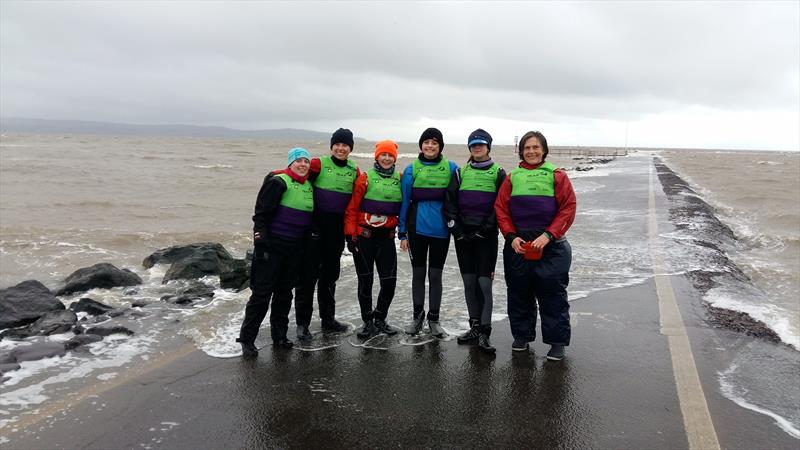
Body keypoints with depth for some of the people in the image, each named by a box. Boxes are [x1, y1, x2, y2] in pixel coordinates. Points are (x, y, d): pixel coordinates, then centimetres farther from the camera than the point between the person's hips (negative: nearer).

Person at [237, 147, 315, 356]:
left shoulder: (309, 187, 13)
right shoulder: (278, 182, -10)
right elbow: (261, 212, -13)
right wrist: (261, 239, -18)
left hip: (294, 248, 7)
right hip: (272, 245, -7)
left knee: (285, 292, 14)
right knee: (262, 292, -4)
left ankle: (279, 335, 25)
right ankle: (247, 338, 6)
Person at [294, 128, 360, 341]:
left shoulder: (354, 170, 8)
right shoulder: (319, 163, -6)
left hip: (338, 230, 5)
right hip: (315, 227, -5)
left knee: (330, 275, 16)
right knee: (309, 274, -2)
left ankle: (328, 318, 29)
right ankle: (302, 323, 8)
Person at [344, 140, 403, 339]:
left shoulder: (400, 180, 6)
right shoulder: (365, 178, -3)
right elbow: (352, 208, -4)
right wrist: (350, 235, -8)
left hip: (387, 238, 3)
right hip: (364, 236, -3)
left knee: (389, 281, 1)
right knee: (365, 280, 4)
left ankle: (380, 319, 22)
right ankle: (368, 322, 18)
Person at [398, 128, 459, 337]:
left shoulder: (451, 168, 1)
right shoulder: (412, 169, 2)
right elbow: (404, 201, 3)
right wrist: (402, 233, 0)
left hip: (441, 229, 0)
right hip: (417, 228, 0)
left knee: (435, 274, 8)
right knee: (418, 273, 10)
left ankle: (433, 319, 19)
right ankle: (417, 315, 24)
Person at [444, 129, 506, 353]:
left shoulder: (498, 173, 3)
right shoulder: (461, 172, 12)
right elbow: (449, 201, 6)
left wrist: (486, 229, -11)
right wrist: (456, 229, -3)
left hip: (486, 236, -3)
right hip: (463, 234, 4)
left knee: (484, 282, -8)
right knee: (469, 282, 7)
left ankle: (484, 332, -4)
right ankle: (475, 327, 16)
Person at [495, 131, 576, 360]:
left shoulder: (557, 176, 1)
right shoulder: (512, 177, 9)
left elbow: (568, 208, -6)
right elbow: (501, 209, 5)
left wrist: (548, 235, -15)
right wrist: (511, 237, -8)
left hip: (550, 245, -3)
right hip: (517, 244, 3)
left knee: (552, 294, 2)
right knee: (519, 292, 11)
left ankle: (557, 341, 13)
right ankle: (522, 335, 27)